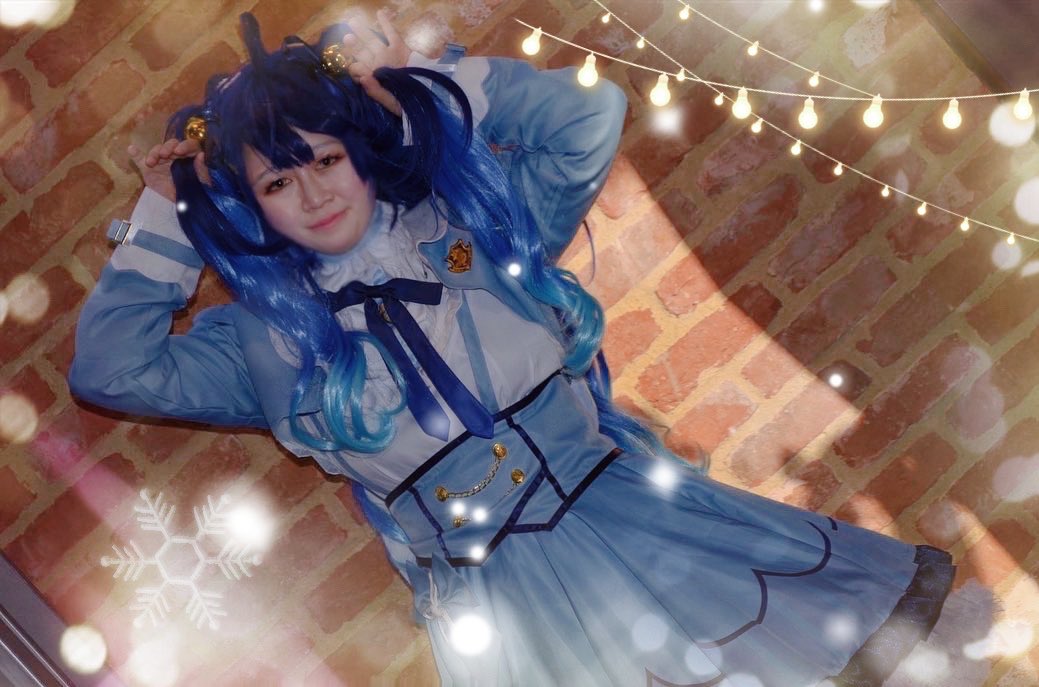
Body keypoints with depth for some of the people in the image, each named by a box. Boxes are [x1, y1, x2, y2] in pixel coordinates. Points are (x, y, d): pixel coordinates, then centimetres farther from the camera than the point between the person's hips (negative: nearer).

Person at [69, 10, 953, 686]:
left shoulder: (472, 217, 8)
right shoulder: (267, 331, 8)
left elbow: (590, 119, 3)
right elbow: (111, 368, 5)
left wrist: (420, 79, 3)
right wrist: (166, 214, 8)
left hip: (619, 498, 1)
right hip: (486, 587, 0)